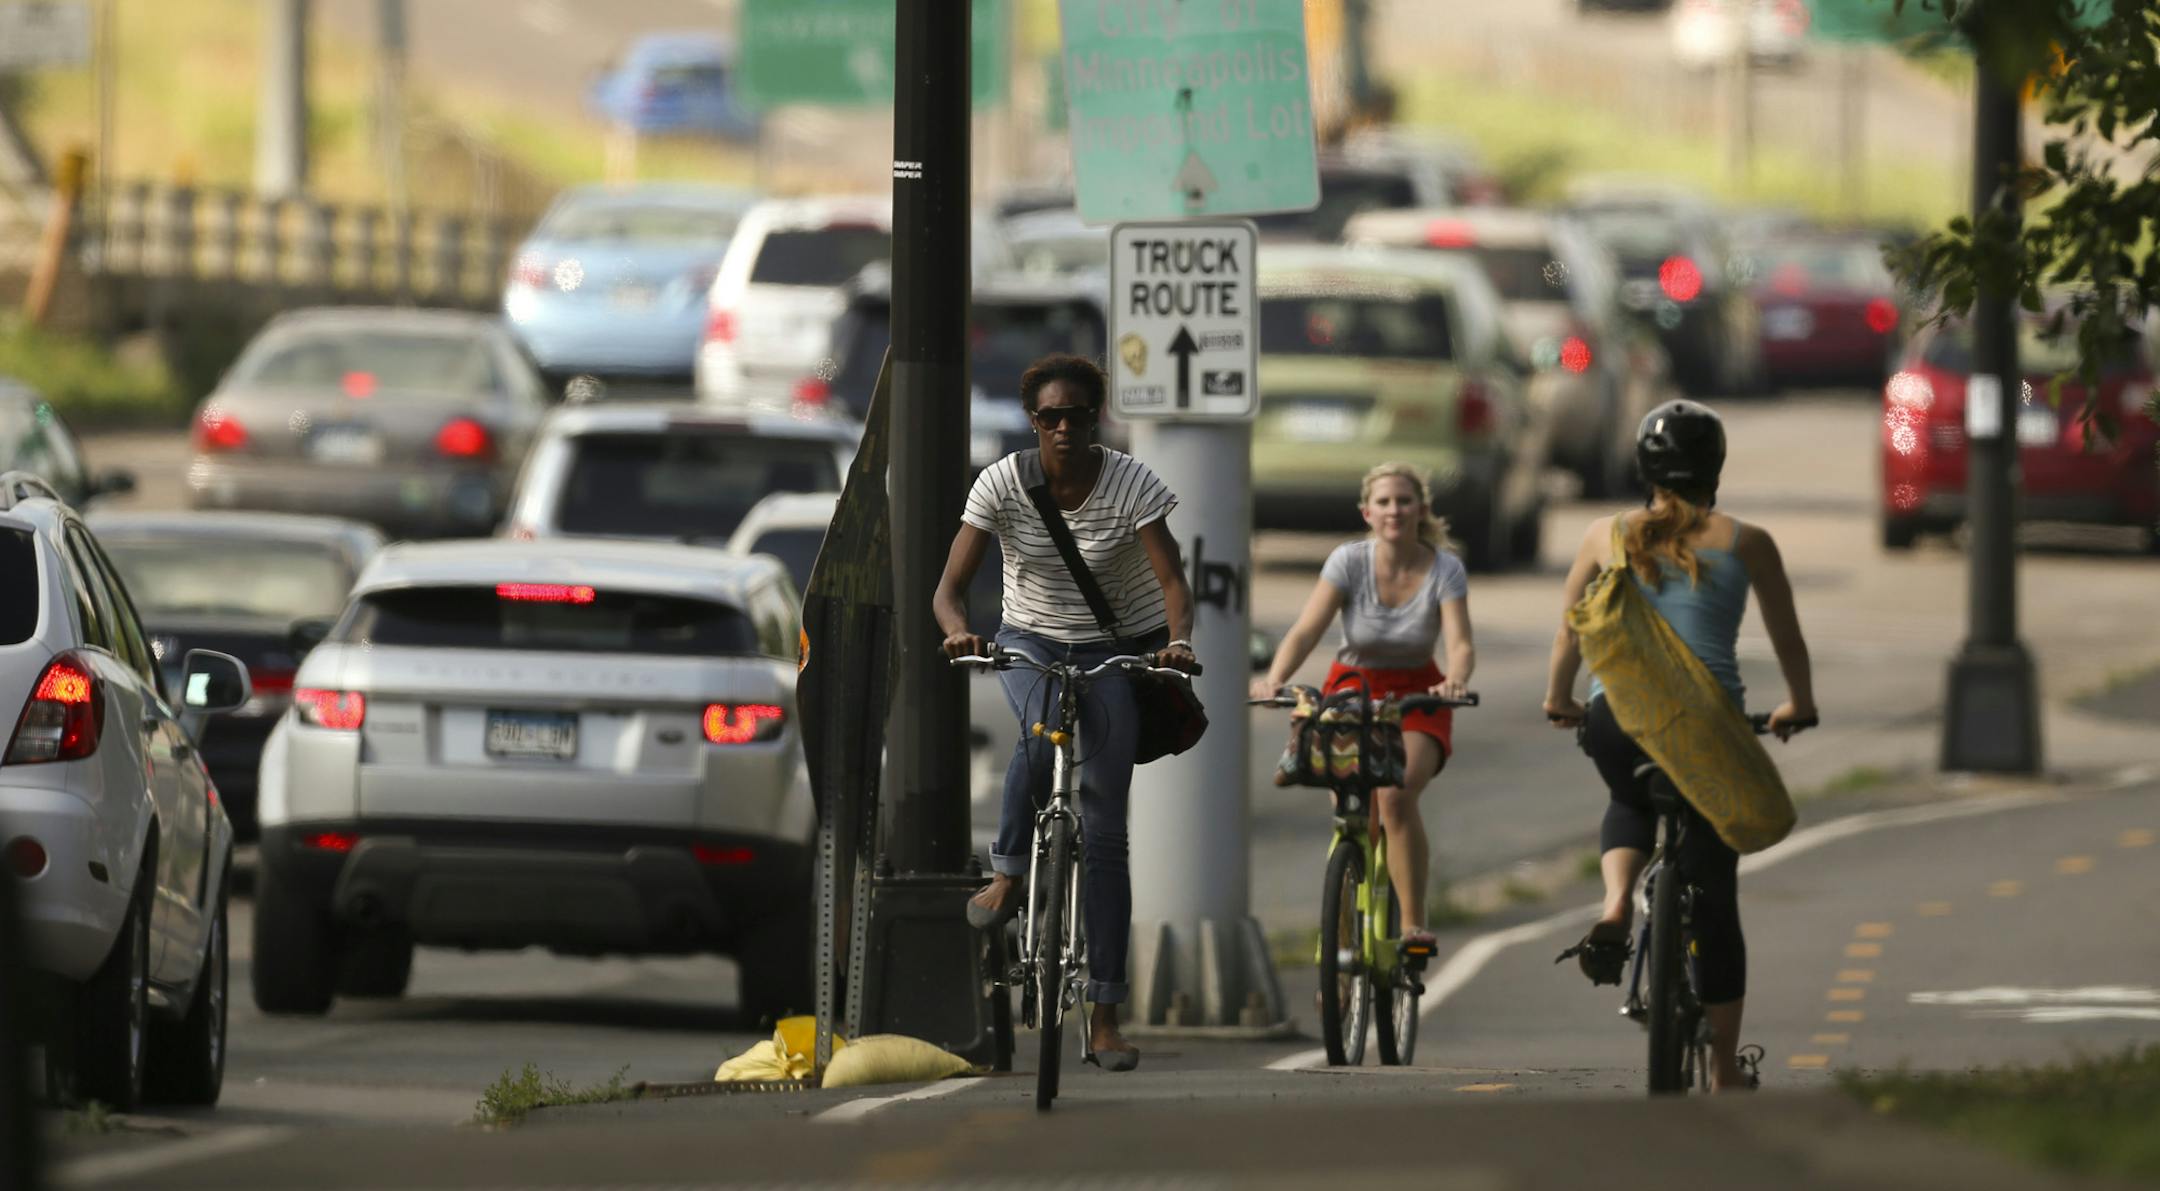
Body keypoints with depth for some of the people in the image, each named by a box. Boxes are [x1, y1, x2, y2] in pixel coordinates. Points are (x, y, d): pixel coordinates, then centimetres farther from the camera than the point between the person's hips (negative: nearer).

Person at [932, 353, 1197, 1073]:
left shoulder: (1131, 484, -16)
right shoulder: (1002, 484, -13)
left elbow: (1172, 580, -24)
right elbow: (950, 587, -15)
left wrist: (1178, 640, -45)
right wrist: (959, 632, -38)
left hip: (1119, 648, -1)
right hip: (1031, 642, 1)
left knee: (1103, 829, -6)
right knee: (1041, 729, -38)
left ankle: (1105, 1014, -4)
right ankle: (1008, 873, -17)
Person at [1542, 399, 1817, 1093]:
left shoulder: (1608, 536, 7)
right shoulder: (1746, 543, 5)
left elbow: (1569, 632, 16)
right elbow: (1788, 638, 16)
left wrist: (1558, 700, 34)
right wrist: (1798, 705, 34)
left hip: (1616, 716, 1)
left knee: (1631, 802, 37)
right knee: (1714, 900, 11)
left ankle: (1615, 908, 6)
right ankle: (1725, 1073, 16)